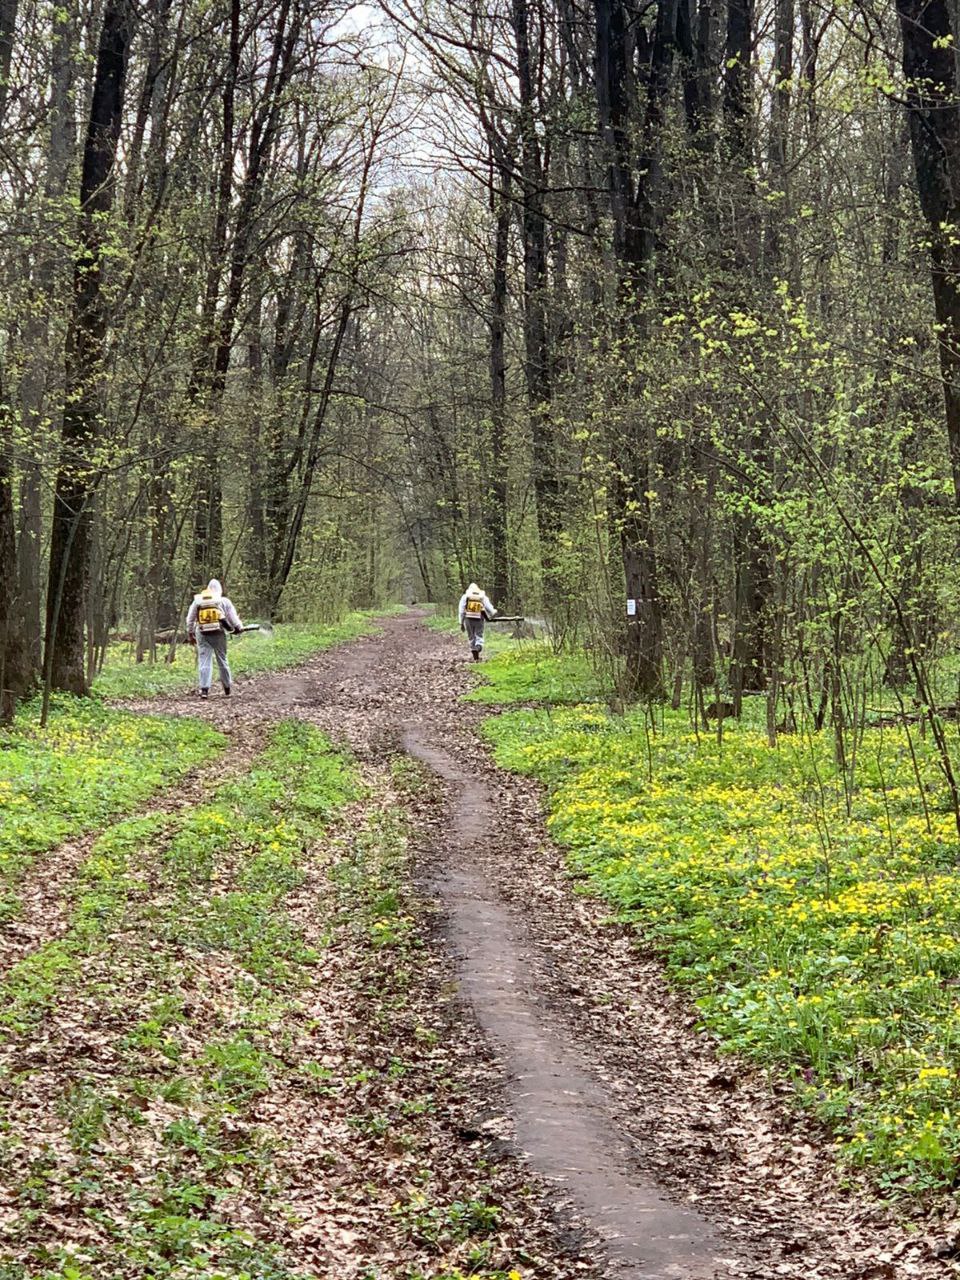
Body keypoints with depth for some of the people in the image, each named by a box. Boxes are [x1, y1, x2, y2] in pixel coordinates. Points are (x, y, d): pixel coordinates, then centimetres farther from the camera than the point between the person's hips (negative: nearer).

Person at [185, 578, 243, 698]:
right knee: (222, 661, 10)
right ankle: (227, 688, 19)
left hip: (202, 634, 1)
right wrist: (239, 627, 22)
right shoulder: (223, 601, 3)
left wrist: (190, 634, 21)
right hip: (218, 634, -1)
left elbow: (190, 619, 12)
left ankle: (204, 689, -9)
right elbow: (232, 616, 5)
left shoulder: (197, 601, 9)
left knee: (204, 661, 0)